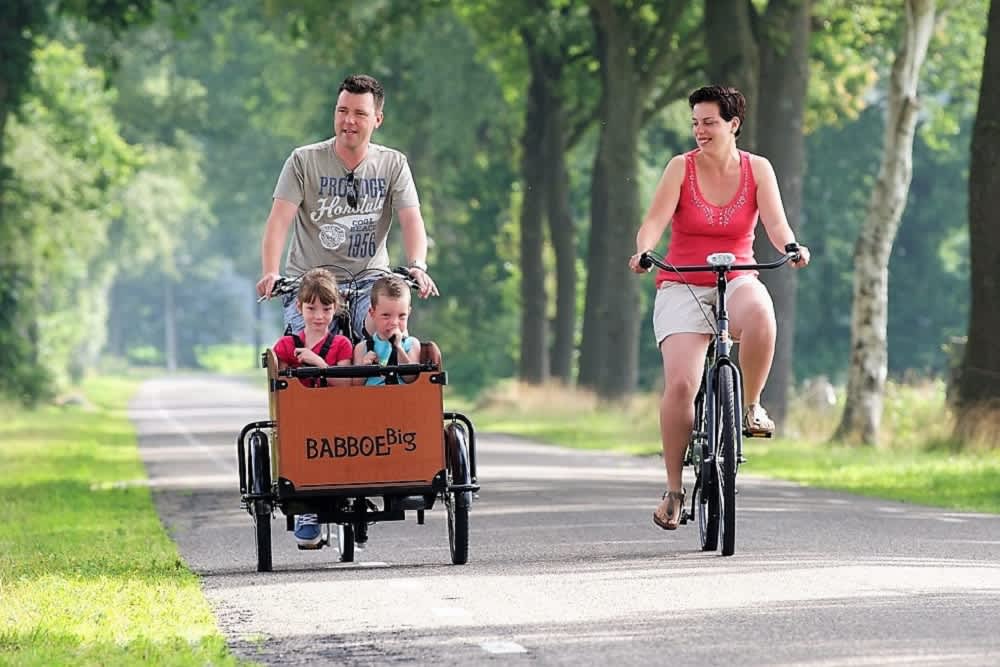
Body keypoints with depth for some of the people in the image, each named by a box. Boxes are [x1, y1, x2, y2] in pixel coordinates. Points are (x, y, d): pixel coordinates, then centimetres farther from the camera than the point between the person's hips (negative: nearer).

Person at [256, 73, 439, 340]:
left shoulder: (393, 164, 3)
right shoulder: (304, 161, -2)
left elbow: (411, 219, -8)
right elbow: (279, 220, -11)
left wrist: (417, 266, -29)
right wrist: (270, 273, -28)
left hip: (369, 282, 1)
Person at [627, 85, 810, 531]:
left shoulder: (757, 170, 3)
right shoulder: (681, 168, -1)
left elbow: (775, 223, -9)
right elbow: (655, 220, -12)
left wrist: (791, 250, -31)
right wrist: (643, 251, -34)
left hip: (737, 282, 0)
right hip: (682, 287, 0)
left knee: (760, 314, -39)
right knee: (680, 385, -19)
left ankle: (752, 406, -16)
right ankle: (673, 489, -4)